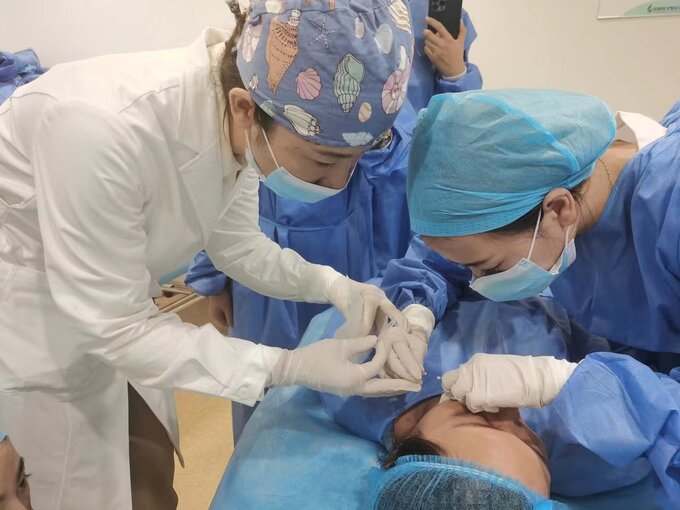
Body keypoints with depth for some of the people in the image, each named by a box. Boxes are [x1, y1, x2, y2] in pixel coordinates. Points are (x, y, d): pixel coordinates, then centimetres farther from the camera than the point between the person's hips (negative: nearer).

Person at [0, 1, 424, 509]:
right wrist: (289, 366, -32)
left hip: (105, 294, 6)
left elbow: (237, 244, -3)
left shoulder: (235, 121, -17)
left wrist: (336, 286, -18)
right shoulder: (104, 128, -39)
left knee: (155, 469, 18)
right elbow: (114, 326, -30)